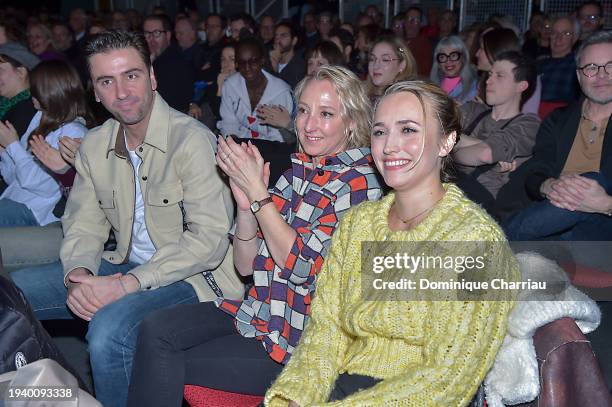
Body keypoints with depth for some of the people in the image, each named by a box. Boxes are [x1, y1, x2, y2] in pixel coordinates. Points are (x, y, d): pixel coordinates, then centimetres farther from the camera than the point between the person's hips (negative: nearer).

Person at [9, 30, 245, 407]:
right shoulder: (95, 145, 6)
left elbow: (210, 237, -23)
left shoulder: (192, 140, -17)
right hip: (127, 265, 7)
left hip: (192, 276, -7)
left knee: (109, 326, -34)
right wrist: (78, 276, -14)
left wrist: (126, 284, -26)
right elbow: (84, 226, 9)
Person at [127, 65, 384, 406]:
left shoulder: (359, 181, -12)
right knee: (156, 330, -14)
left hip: (302, 339, -6)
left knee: (166, 366, -11)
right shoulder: (300, 168, 8)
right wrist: (245, 203, -11)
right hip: (260, 311, 6)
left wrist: (257, 192, -17)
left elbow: (304, 267, -20)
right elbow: (246, 265, 7)